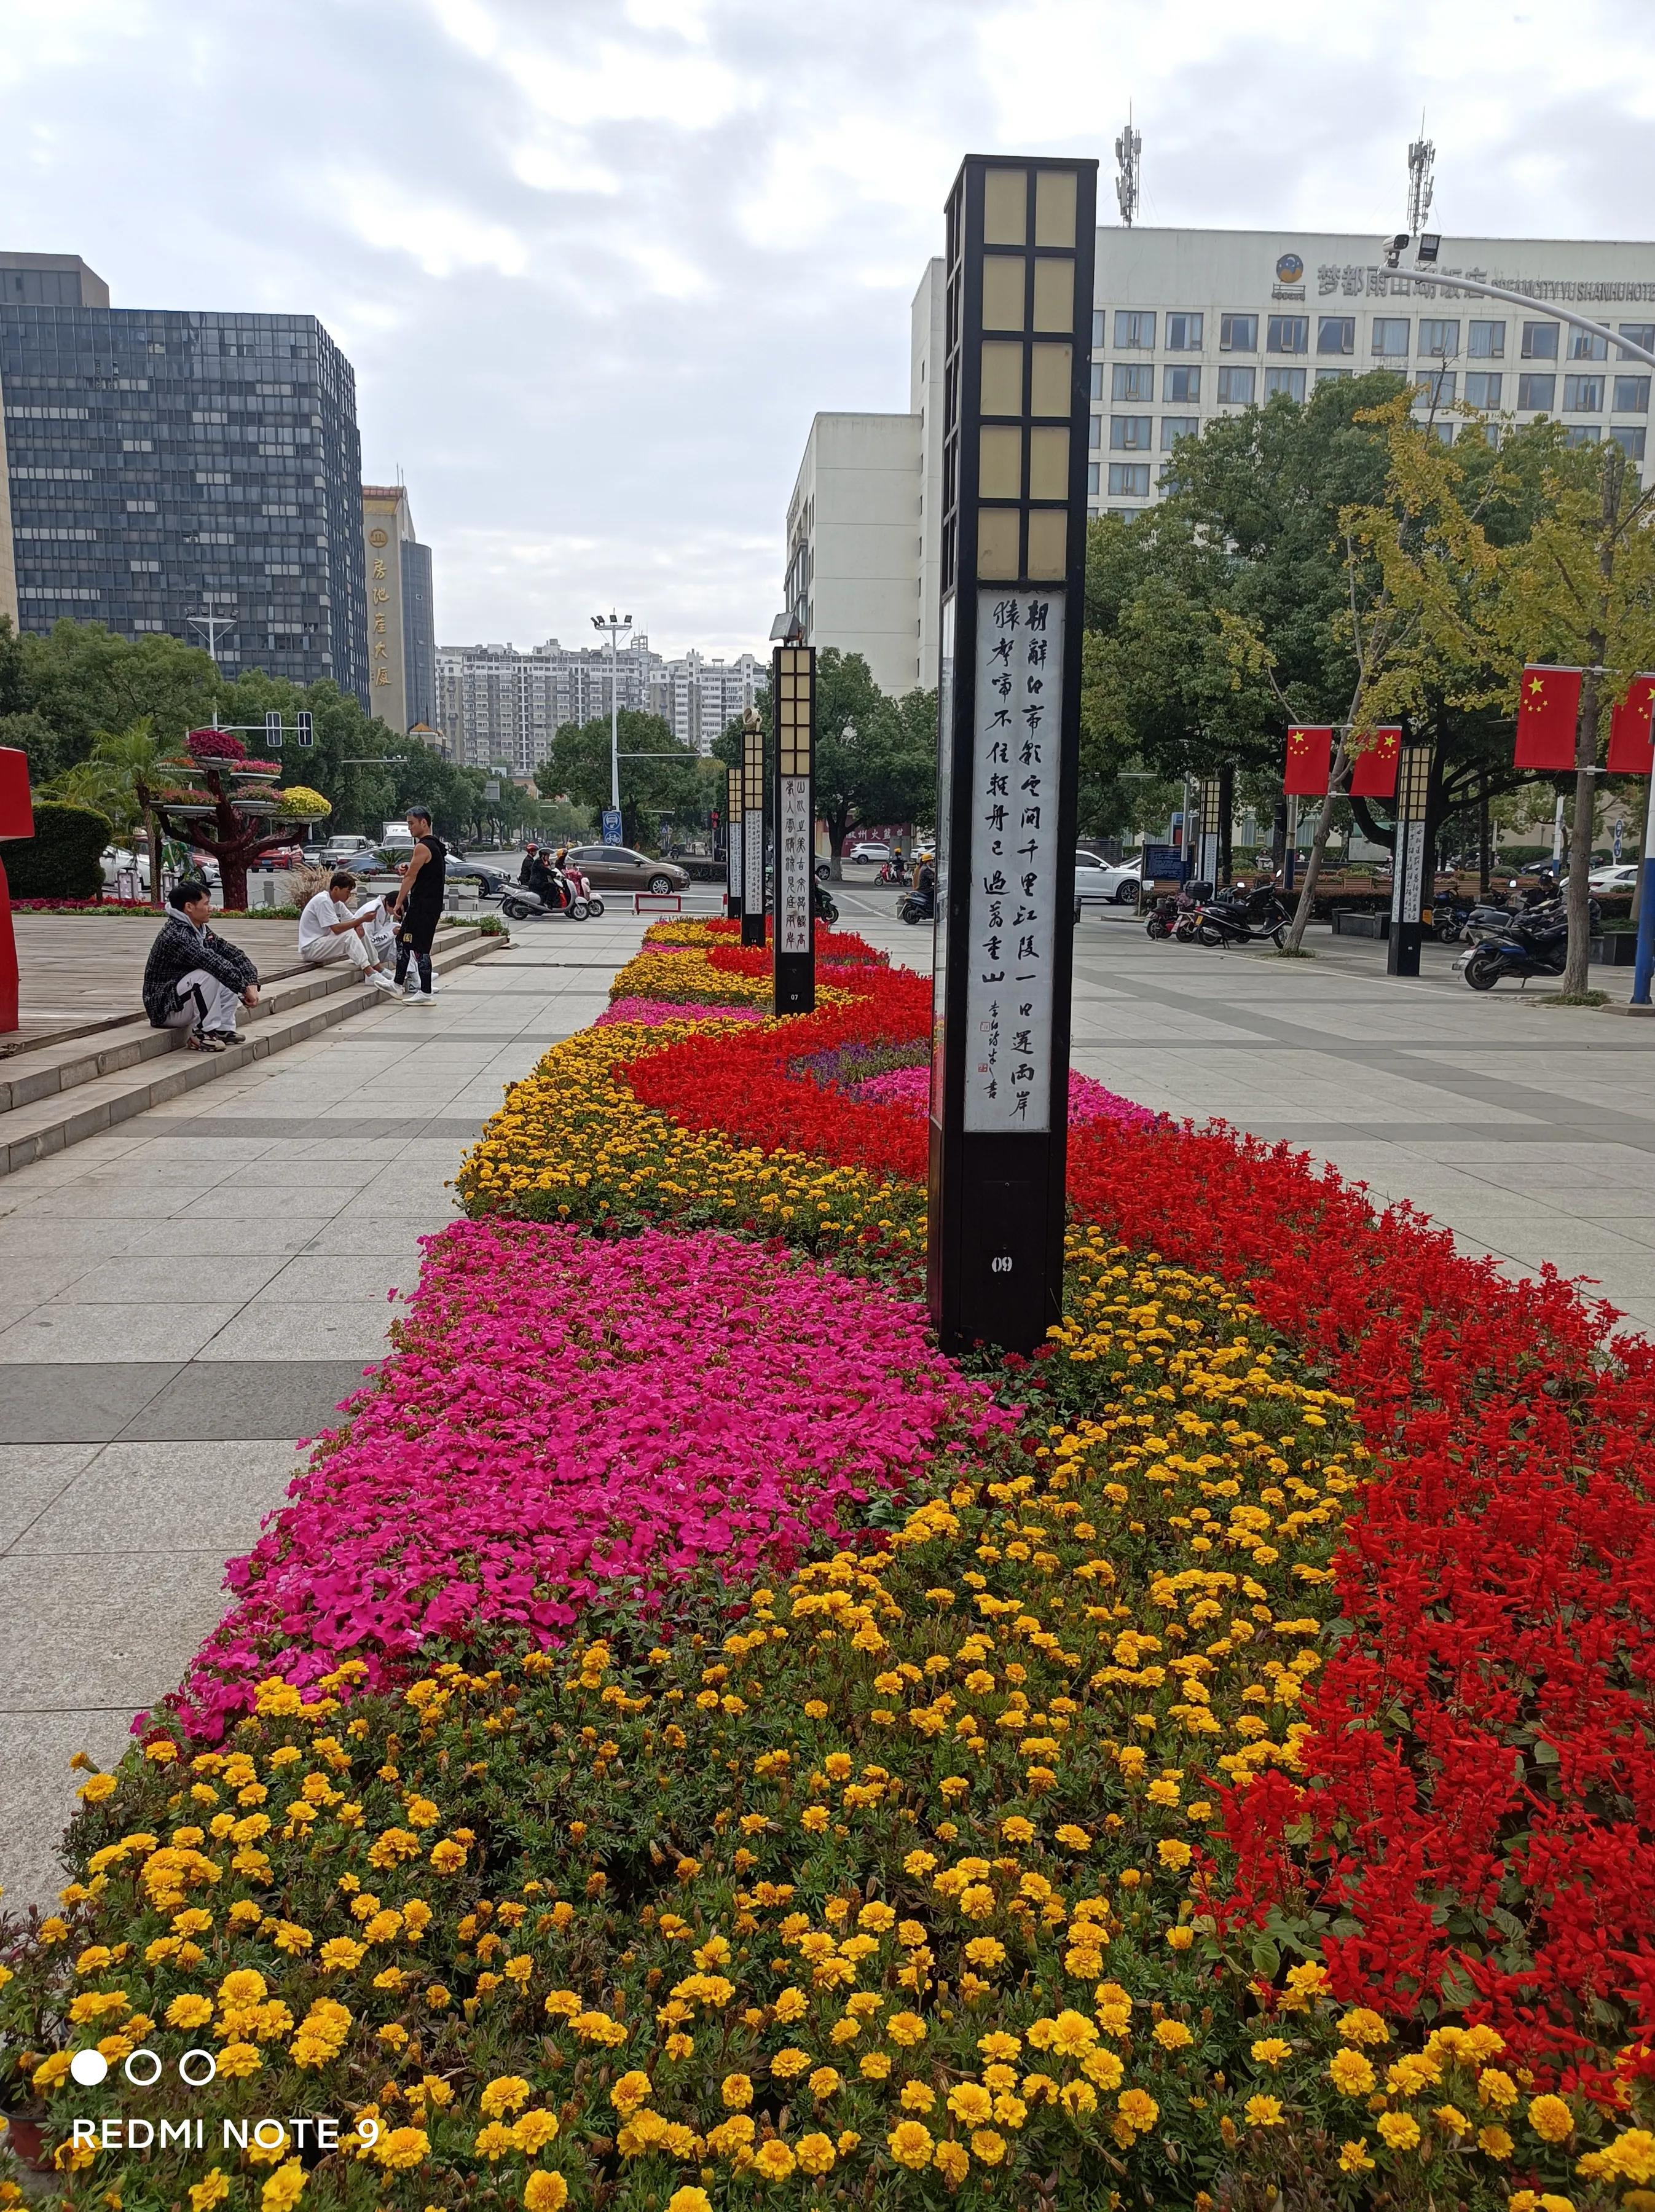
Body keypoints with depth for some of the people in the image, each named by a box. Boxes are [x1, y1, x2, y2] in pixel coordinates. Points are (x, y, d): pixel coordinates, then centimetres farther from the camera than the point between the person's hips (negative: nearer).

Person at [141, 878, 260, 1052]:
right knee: (210, 974, -30)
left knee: (231, 971, 2)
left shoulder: (201, 930, 7)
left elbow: (233, 953, 3)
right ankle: (202, 1034, -19)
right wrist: (245, 989, -27)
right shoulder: (175, 935, -23)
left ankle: (224, 1029, 1)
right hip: (165, 1010, -9)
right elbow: (212, 963, -31)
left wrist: (252, 983, -12)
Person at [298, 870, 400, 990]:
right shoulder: (323, 901, -20)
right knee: (349, 935, -27)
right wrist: (362, 919, -25)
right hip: (310, 949, -10)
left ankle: (380, 970, -2)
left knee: (360, 932, 1)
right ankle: (371, 974, -33)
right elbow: (337, 929, -27)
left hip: (324, 944, 10)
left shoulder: (337, 903, 9)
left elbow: (352, 920, 9)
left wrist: (359, 925, -15)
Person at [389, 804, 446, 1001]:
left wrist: (398, 903, -15)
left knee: (420, 948, -6)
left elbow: (410, 877, -17)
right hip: (433, 904, 11)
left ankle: (426, 993, -2)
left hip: (423, 906, -11)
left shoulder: (423, 847, -16)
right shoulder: (436, 845, 15)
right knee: (403, 940, 19)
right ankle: (399, 984, 25)